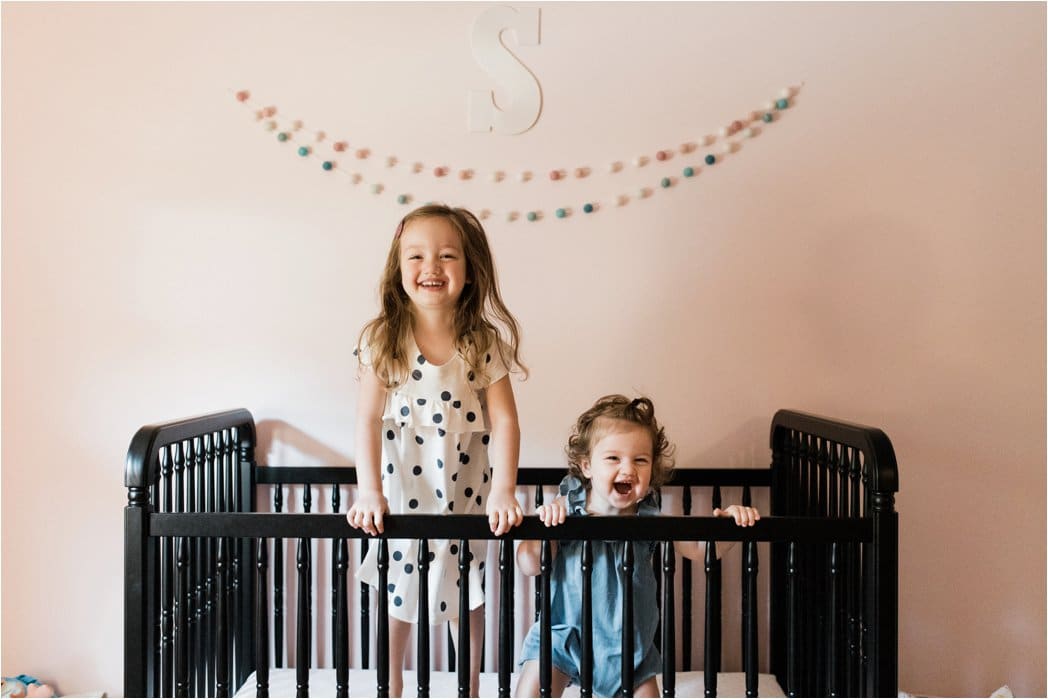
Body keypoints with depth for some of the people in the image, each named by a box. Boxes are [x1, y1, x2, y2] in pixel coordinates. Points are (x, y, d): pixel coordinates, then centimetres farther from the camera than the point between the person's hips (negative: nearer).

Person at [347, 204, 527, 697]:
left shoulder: (485, 342, -9)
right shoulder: (381, 340, -10)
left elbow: (504, 419, -10)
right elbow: (368, 419, -11)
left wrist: (503, 491, -19)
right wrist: (368, 492, -18)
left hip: (466, 491, 0)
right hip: (399, 490, 0)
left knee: (467, 598, 14)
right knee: (396, 596, 15)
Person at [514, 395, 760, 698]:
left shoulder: (650, 519, -11)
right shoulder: (565, 510, -17)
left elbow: (699, 549, -5)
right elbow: (529, 566, -18)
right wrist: (542, 524, -35)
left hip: (628, 643, 2)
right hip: (562, 635, -2)